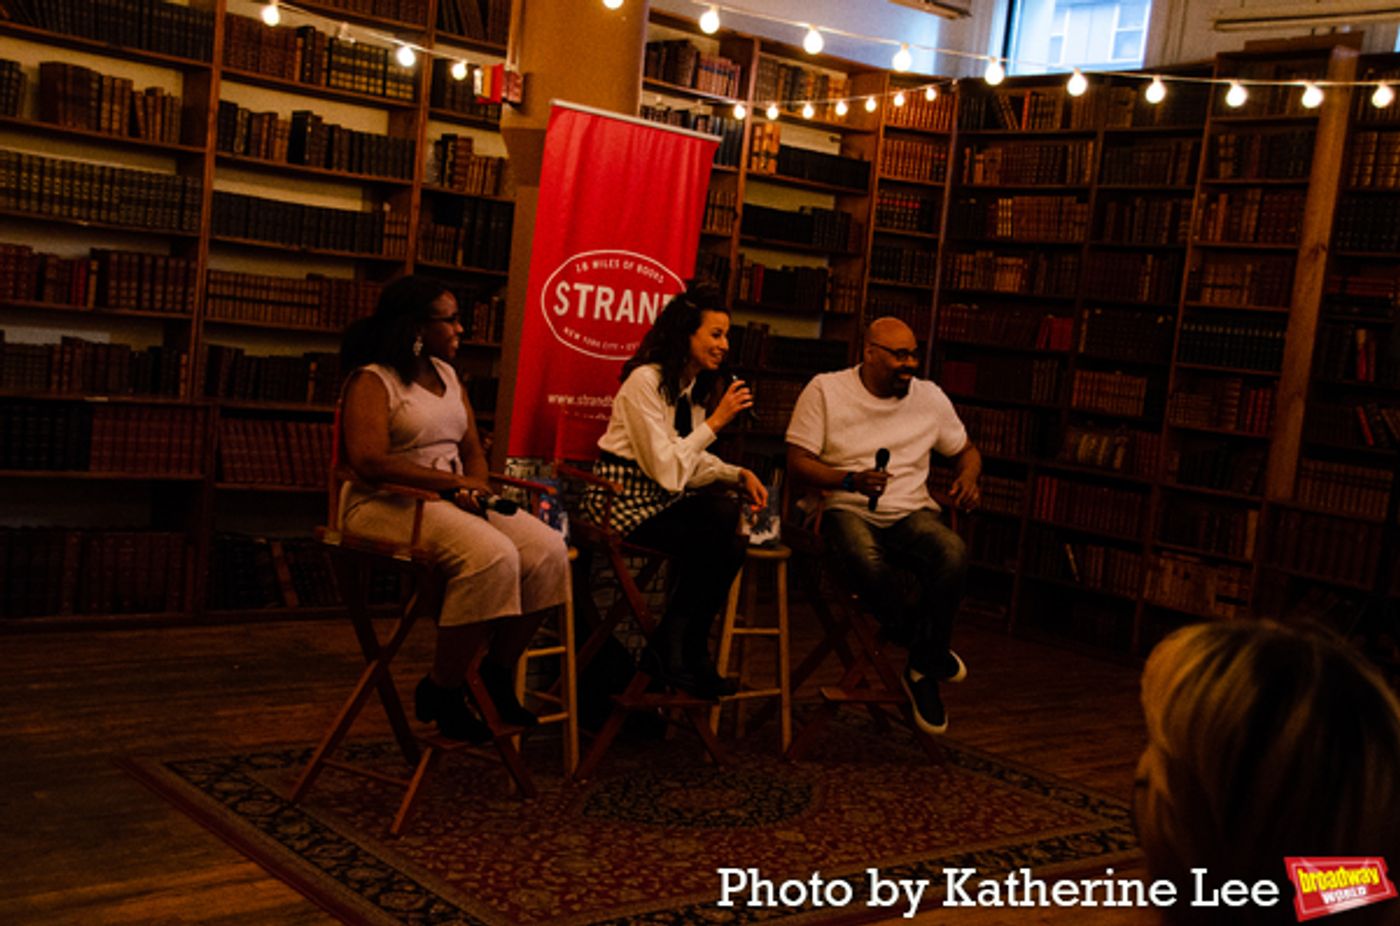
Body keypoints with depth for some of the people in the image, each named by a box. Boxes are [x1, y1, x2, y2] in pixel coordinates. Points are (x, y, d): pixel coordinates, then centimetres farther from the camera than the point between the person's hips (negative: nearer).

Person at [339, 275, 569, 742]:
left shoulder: (446, 374, 17)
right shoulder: (372, 381, -7)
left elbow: (472, 449, 19)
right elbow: (369, 461, -21)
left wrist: (474, 488, -5)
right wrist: (453, 482, -19)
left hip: (452, 500, 8)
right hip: (389, 506, -8)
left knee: (547, 549, -15)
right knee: (491, 555, -33)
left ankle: (497, 675, -3)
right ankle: (442, 691, -17)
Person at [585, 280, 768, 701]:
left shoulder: (692, 386, 11)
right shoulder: (644, 382, -16)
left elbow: (690, 463, 13)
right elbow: (668, 471, -22)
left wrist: (739, 475, -3)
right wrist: (715, 421, -18)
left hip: (662, 499, 8)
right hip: (624, 499, -8)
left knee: (731, 537, -18)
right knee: (719, 537, -25)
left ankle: (685, 652, -7)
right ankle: (670, 651, -7)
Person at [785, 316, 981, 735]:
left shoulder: (930, 397, 12)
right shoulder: (826, 390, 1)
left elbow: (966, 450, 24)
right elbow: (797, 464, -4)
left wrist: (968, 478, -1)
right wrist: (850, 480, -22)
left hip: (912, 512, 3)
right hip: (847, 510, -3)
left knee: (954, 555, -32)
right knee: (869, 563, -40)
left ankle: (923, 669, -13)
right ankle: (930, 650, -13)